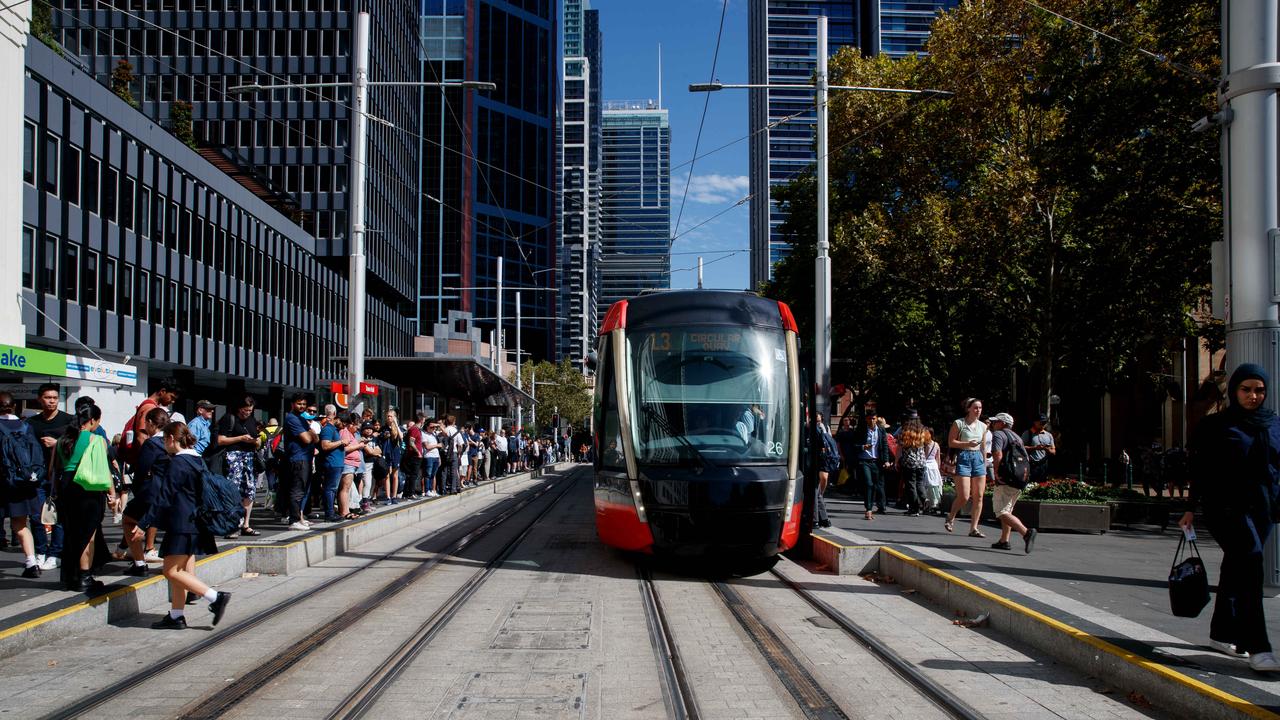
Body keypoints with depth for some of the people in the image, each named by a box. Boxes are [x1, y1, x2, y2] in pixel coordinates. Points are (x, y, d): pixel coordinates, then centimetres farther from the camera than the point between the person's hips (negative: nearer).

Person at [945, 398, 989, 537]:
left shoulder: (983, 426, 13)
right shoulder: (959, 423, -2)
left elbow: (983, 447, 19)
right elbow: (951, 442, -3)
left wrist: (985, 464, 17)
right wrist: (968, 444, -16)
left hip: (978, 459, 5)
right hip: (963, 458, -5)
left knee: (978, 496, 0)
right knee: (964, 496, -10)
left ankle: (974, 528, 5)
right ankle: (950, 518, 17)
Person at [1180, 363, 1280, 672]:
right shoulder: (1215, 426, 0)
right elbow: (1200, 470, 2)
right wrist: (1191, 508, 0)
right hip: (1226, 506, -5)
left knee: (1237, 568, 13)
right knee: (1250, 559, -20)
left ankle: (1221, 633, 28)